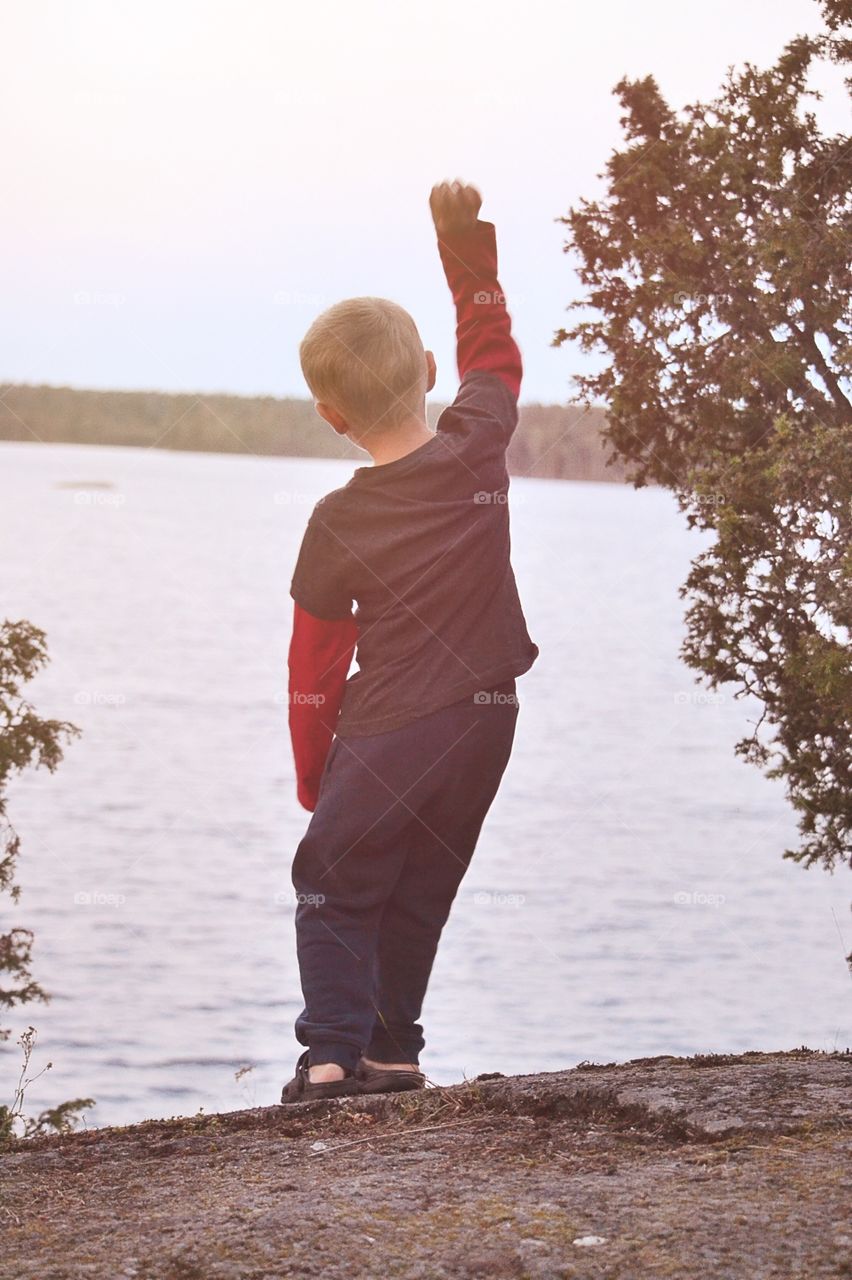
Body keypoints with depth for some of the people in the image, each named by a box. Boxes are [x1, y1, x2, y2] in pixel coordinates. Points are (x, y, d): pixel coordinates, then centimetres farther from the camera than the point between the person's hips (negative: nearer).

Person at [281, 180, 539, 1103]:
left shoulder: (338, 524, -11)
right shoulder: (479, 447, -8)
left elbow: (316, 665, -2)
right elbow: (492, 351, 15)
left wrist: (311, 773, 10)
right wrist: (468, 247, 19)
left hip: (384, 735, -4)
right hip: (485, 718, 4)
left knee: (334, 889, 7)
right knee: (419, 893, 15)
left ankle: (332, 1052, -5)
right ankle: (393, 1049, 16)